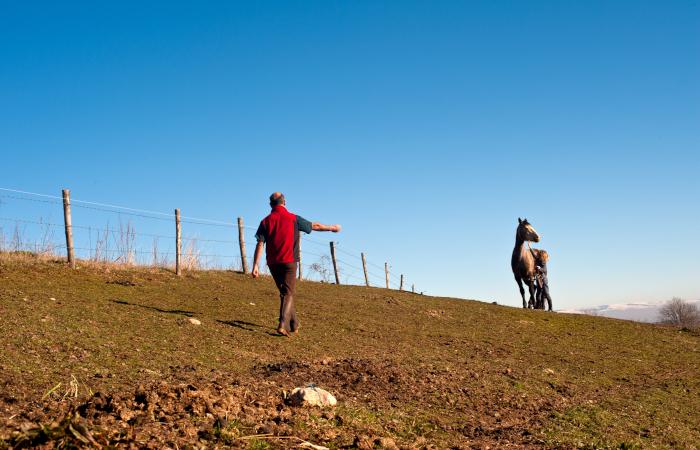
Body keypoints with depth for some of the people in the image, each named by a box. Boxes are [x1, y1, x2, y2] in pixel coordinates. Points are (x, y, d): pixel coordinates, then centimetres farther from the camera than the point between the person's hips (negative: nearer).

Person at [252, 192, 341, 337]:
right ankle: (283, 324, -21)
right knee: (288, 294, -3)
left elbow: (260, 245, -4)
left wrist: (255, 265, -3)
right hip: (289, 262, -3)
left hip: (273, 263, 3)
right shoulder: (293, 218, 0)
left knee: (284, 293, 17)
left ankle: (294, 324, 26)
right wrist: (332, 228, 28)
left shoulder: (266, 221, 4)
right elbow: (315, 226, 12)